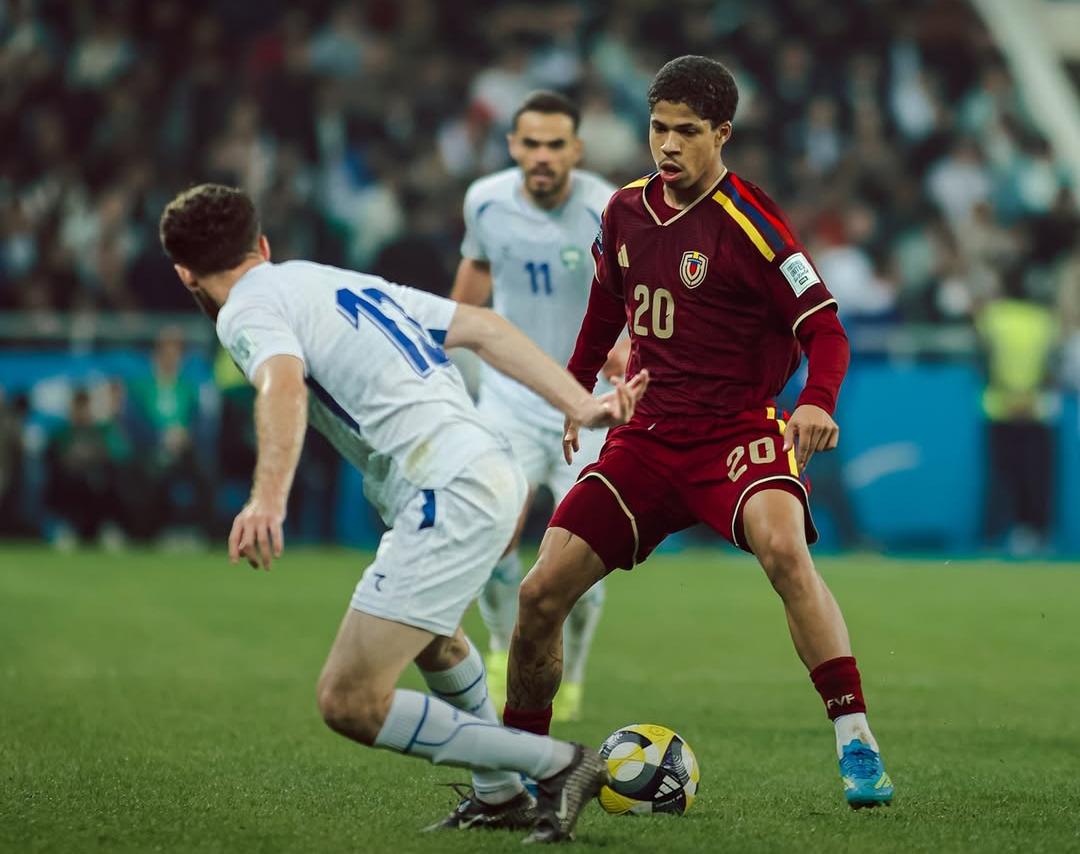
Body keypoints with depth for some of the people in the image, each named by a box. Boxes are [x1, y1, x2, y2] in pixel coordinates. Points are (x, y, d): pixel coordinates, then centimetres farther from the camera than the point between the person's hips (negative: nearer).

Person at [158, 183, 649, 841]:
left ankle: (556, 766, -2)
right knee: (428, 632, 38)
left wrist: (270, 498, -41)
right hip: (497, 470, 10)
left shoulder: (247, 309, -2)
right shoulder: (342, 281, 24)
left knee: (350, 702, -8)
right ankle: (502, 794, 47)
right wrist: (581, 405, 16)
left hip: (450, 499, -10)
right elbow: (482, 328, 18)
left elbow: (283, 385, -25)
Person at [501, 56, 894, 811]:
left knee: (781, 546, -36)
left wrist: (817, 402, -32)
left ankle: (857, 744, -33)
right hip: (646, 436, 6)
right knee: (541, 593, -4)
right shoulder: (626, 211, 6)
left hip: (738, 431, -5)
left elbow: (824, 327, -14)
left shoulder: (748, 222, -12)